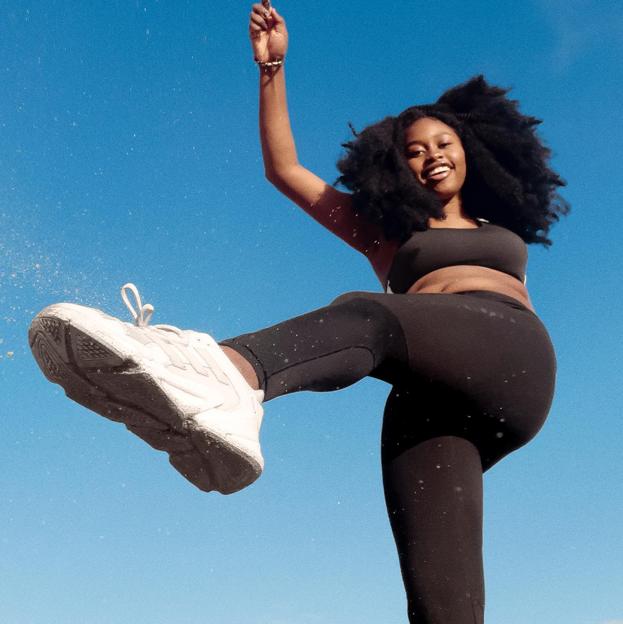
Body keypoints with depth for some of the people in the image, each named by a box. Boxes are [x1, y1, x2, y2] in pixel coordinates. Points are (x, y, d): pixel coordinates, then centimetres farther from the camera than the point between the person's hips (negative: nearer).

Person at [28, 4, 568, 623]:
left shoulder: (502, 229, 35)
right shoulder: (385, 231, 30)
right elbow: (284, 170, 27)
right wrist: (273, 69, 22)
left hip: (512, 358, 0)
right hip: (427, 399, 1)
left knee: (364, 314, -33)